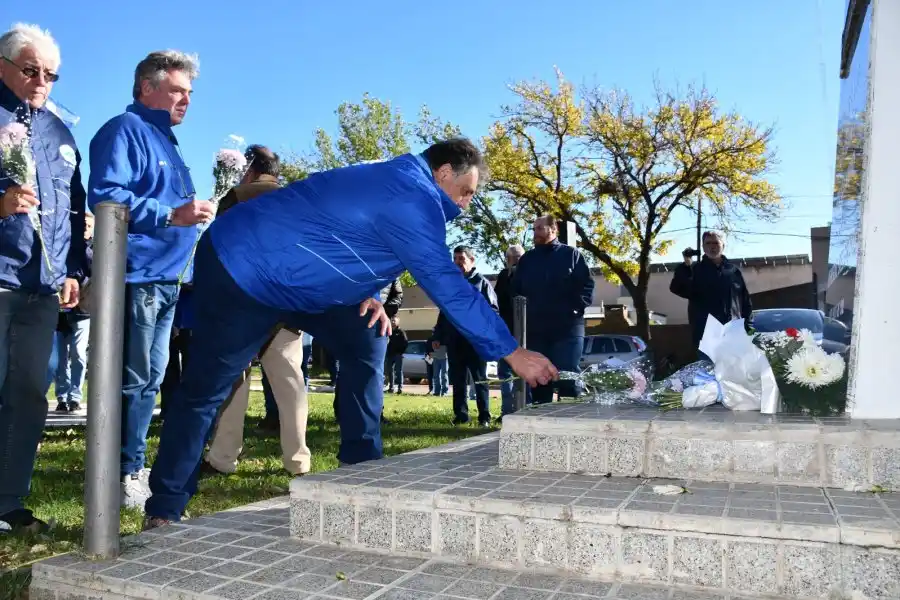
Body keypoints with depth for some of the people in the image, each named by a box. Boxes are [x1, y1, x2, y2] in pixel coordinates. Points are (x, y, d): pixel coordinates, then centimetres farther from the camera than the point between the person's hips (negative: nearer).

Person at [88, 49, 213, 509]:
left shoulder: (165, 139, 24)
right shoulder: (126, 130, -5)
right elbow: (105, 195, -20)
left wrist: (193, 212, 17)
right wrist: (171, 215, -24)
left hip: (166, 278, 10)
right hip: (137, 276, -10)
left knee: (149, 381, 12)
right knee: (132, 381, -5)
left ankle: (134, 468, 21)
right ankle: (121, 475, 4)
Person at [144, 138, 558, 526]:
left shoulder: (395, 183, 9)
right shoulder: (413, 198, -22)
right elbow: (447, 286, -26)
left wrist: (368, 296, 0)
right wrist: (513, 353, -23)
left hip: (282, 274, 10)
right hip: (240, 271, -10)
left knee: (365, 341, 4)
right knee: (204, 392, -3)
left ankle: (362, 465, 9)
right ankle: (164, 511, 9)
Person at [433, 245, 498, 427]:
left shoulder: (481, 282, 3)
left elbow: (493, 309, -2)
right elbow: (443, 312, 19)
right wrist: (438, 336, 12)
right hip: (454, 340, 5)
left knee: (479, 378, 1)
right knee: (457, 380, 7)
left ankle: (484, 415, 4)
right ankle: (460, 414, 13)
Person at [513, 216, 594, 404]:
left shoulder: (571, 254, 5)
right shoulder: (526, 259, 16)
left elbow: (587, 285, 1)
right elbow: (515, 290, 18)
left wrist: (576, 307, -12)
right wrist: (521, 313, 2)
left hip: (567, 327, -4)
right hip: (535, 329, 4)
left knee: (567, 377, -4)